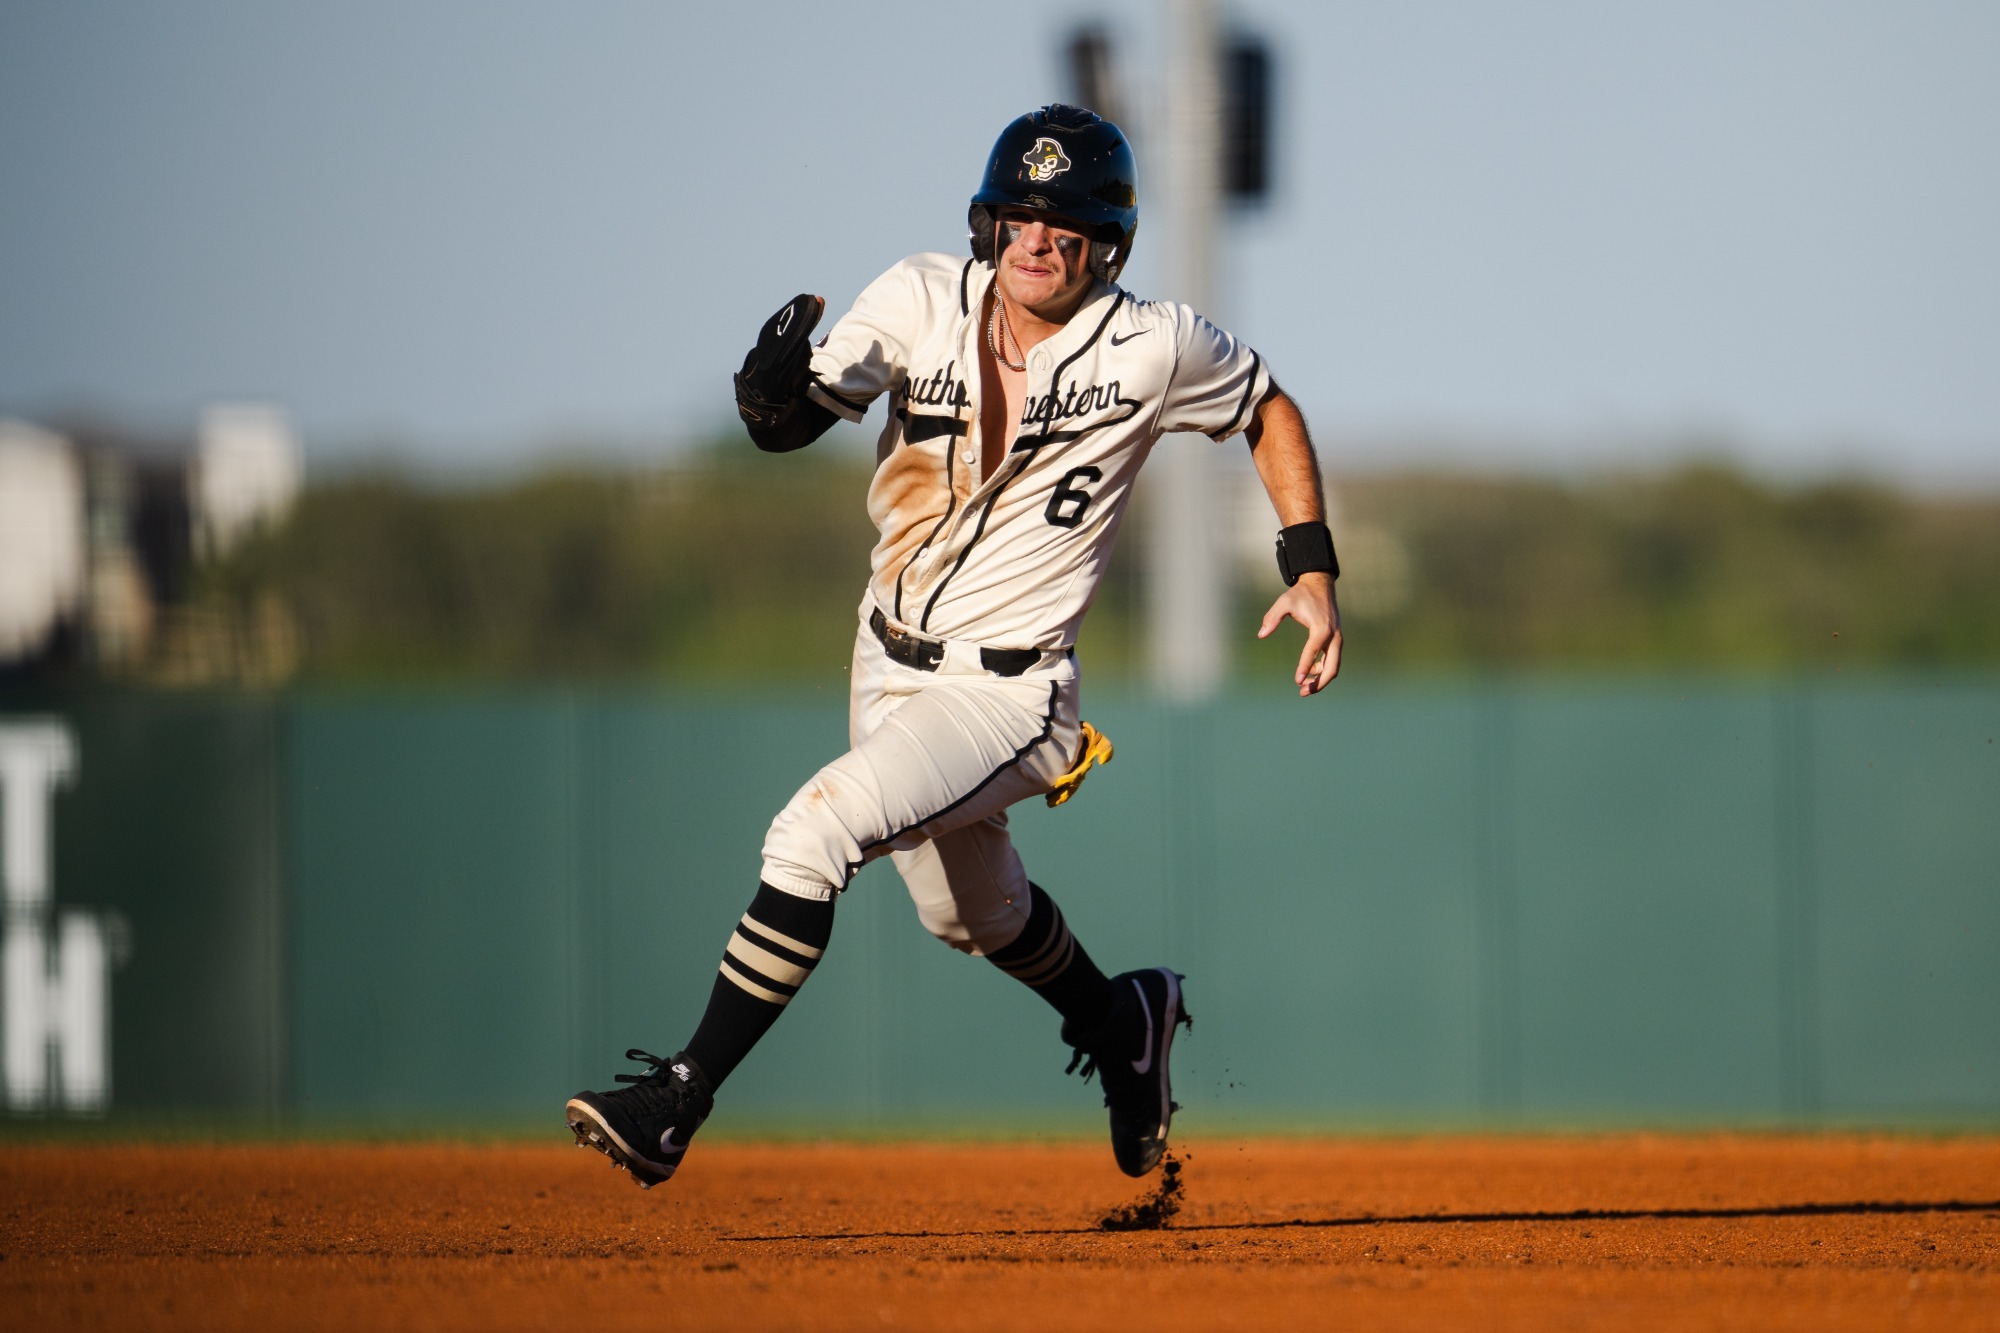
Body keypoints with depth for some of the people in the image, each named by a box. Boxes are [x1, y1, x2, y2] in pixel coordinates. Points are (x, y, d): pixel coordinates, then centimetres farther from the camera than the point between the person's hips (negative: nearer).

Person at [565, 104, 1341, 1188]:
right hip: (889, 667, 6)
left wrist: (1311, 570, -1)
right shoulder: (924, 301, -8)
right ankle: (1122, 1027, 55)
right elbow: (787, 423, -16)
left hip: (1009, 693, -6)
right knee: (971, 913, 25)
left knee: (815, 832, -26)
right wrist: (775, 387, -41)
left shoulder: (1155, 349, -13)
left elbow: (1267, 408, 6)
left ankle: (677, 1104, -22)